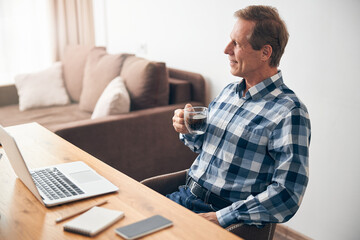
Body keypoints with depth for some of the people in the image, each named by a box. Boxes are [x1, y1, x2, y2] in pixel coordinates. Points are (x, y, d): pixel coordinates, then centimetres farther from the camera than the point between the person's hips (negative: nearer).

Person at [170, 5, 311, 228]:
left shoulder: (289, 112, -15)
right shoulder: (229, 91, 9)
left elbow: (287, 196, -20)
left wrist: (221, 217, -20)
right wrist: (189, 131, 1)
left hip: (230, 220, -7)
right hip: (186, 196, 7)